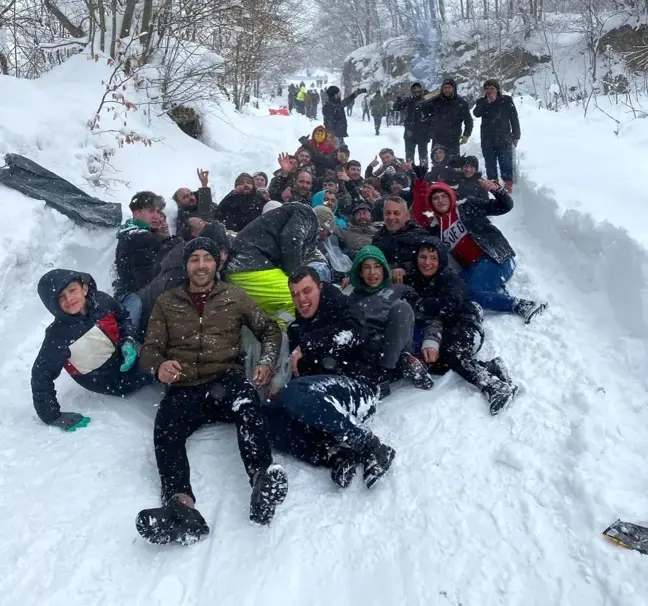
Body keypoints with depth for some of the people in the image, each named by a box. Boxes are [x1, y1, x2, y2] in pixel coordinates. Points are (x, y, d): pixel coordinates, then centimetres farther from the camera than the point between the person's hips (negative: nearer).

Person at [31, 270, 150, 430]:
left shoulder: (102, 300, -18)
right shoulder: (58, 335, -29)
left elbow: (124, 318, 2)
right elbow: (41, 375, -23)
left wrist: (128, 342, -16)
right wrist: (53, 416, -24)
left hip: (127, 356, 5)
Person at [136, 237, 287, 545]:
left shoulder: (234, 296, 14)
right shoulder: (167, 303, 15)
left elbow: (269, 329, 18)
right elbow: (150, 349, 11)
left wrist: (267, 361, -1)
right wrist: (159, 366, -14)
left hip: (226, 381, -1)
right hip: (184, 389, 1)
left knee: (247, 400, -36)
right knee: (165, 427, -32)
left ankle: (263, 481, -55)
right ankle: (181, 504, -53)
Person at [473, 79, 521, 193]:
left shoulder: (506, 100, 1)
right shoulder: (481, 102, 7)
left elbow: (514, 119, 3)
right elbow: (476, 114, -12)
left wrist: (516, 136, 0)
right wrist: (488, 102, -20)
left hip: (504, 139, -2)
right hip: (487, 140, 2)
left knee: (506, 164, -3)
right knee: (490, 165, 6)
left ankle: (508, 187, 1)